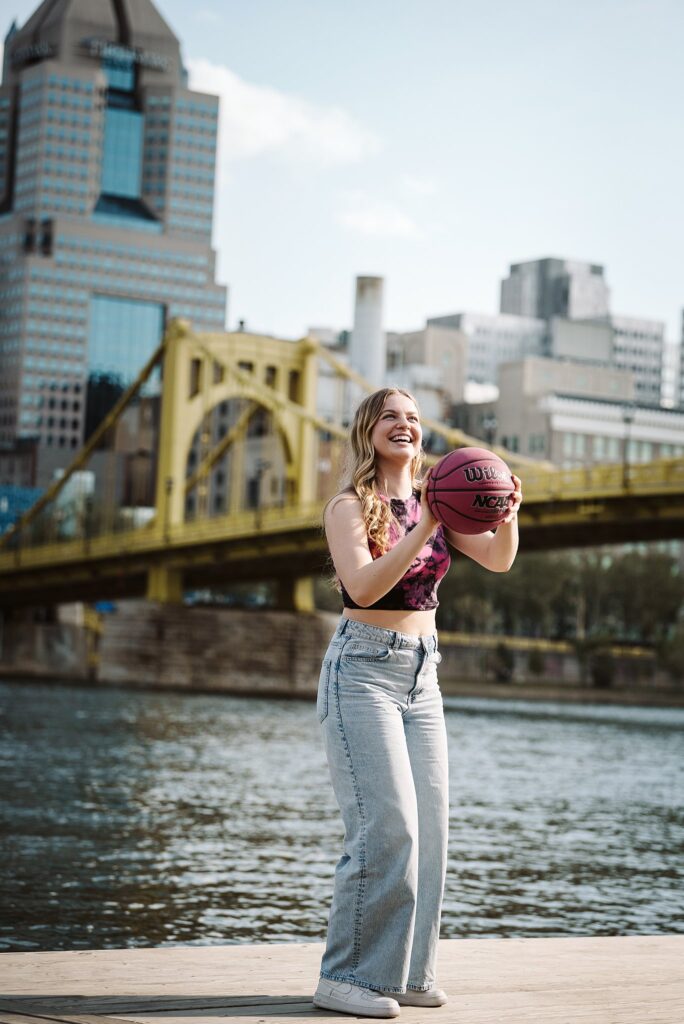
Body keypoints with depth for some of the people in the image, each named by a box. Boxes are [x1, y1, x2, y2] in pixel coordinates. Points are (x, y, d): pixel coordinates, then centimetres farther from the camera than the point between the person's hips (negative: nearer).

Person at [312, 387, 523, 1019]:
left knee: (430, 826, 5)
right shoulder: (349, 507, -7)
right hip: (364, 670, -6)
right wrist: (424, 528, -29)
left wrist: (508, 515, -20)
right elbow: (363, 587, -22)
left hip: (422, 676, 7)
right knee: (386, 827, -12)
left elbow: (498, 560, 0)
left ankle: (408, 971, 14)